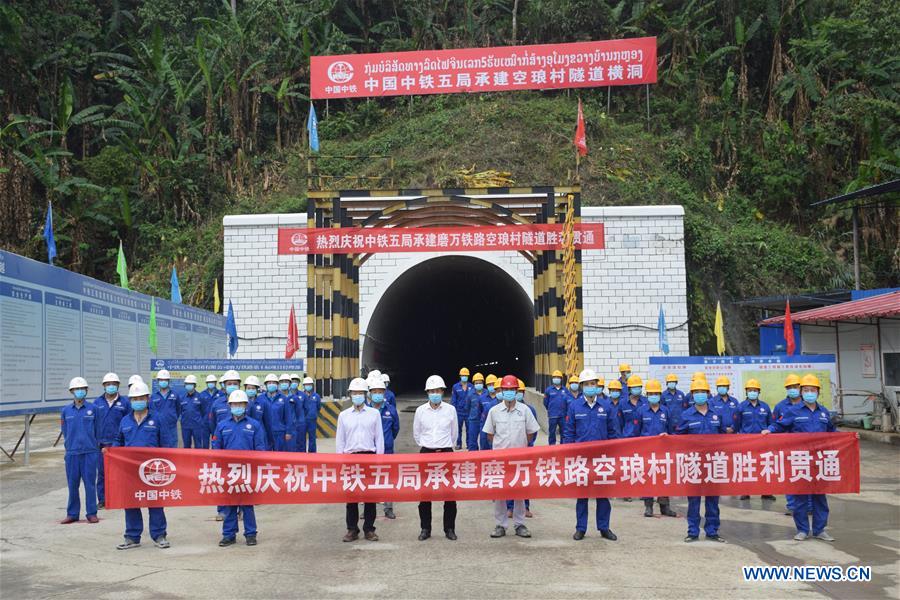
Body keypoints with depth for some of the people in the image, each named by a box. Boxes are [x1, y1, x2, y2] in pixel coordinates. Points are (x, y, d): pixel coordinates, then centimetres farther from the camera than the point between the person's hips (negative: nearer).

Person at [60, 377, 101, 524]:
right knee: (72, 484, 6)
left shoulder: (92, 409, 1)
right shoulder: (66, 411, 6)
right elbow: (64, 431, 13)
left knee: (90, 483, 0)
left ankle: (91, 513, 7)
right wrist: (71, 444, 11)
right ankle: (72, 513, 15)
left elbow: (97, 430, 6)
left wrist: (94, 444, 8)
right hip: (71, 452, 2)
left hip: (90, 452, -2)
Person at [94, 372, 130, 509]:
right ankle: (102, 499, 15)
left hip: (119, 444, -2)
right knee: (102, 472, 7)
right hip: (101, 443, 2)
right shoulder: (97, 402, 5)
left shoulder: (124, 402, 0)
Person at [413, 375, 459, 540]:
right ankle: (425, 528, 11)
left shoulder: (450, 409, 1)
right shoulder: (420, 410, 1)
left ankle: (449, 528, 10)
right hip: (426, 453, 0)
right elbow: (416, 433, 14)